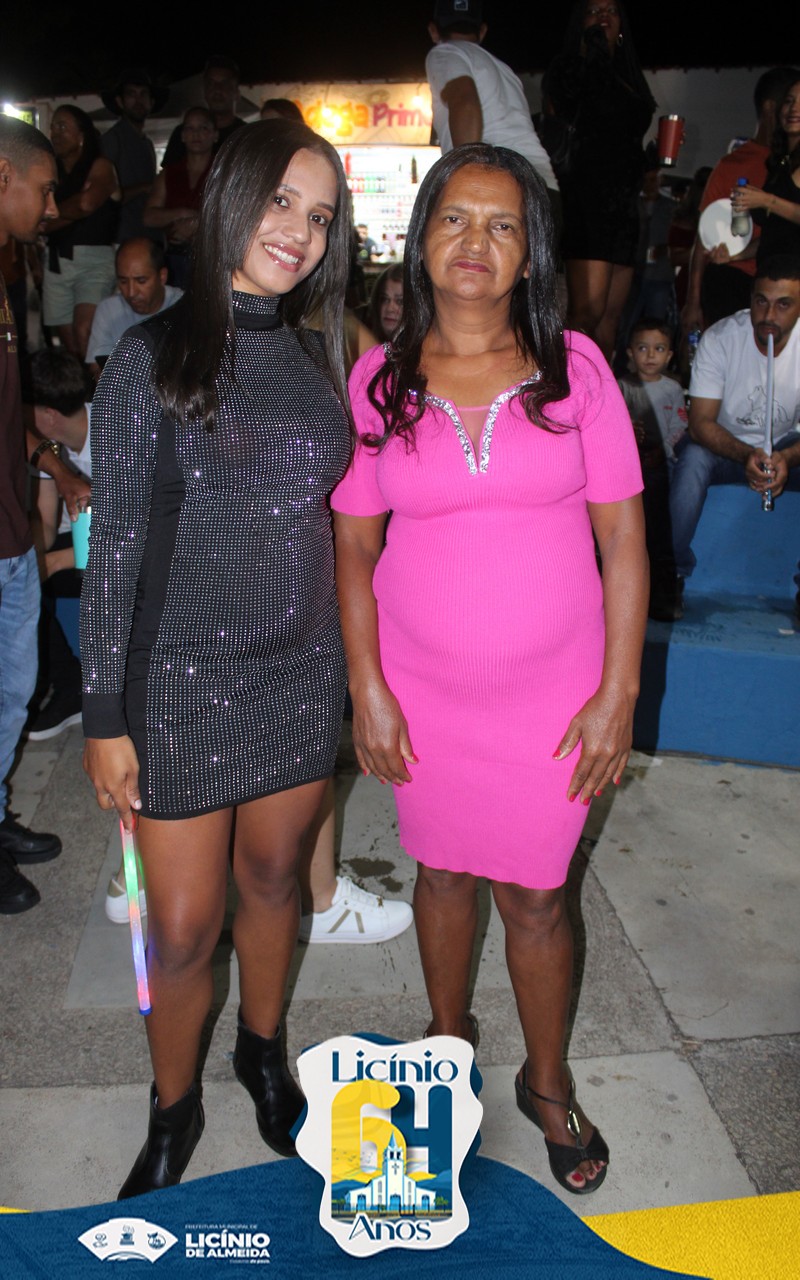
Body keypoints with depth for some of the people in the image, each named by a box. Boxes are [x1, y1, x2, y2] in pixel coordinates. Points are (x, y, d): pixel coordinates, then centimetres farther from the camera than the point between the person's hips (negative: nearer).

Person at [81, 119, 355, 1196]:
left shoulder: (316, 360, 6)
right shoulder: (154, 358, -8)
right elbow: (115, 544, -9)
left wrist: (355, 669, 11)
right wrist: (106, 714, -9)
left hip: (301, 673, 4)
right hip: (182, 678, -4)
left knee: (273, 875, 19)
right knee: (183, 925, 6)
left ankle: (263, 1049, 45)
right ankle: (173, 1108, 34)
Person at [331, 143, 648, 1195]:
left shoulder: (574, 366, -5)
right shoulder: (379, 379, -3)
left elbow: (622, 536, -4)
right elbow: (353, 546, 0)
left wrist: (618, 694, -8)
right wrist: (367, 690, -4)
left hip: (552, 689, -1)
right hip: (422, 685, 1)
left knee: (535, 895, 11)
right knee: (443, 869, 19)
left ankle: (547, 1082, 38)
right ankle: (448, 1033, 48)